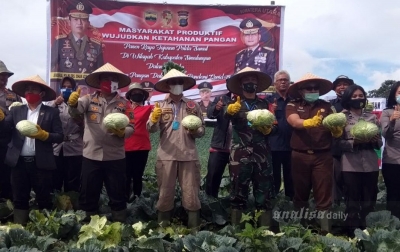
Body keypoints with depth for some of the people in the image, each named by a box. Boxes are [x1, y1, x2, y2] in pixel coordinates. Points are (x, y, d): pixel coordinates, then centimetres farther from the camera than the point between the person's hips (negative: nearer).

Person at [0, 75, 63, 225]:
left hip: (41, 163, -3)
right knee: (19, 200, 13)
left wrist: (42, 134, -17)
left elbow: (59, 137, -3)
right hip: (19, 162, 3)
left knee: (44, 200, 8)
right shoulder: (16, 111, 10)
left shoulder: (51, 112, 1)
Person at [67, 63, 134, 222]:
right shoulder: (89, 99, 3)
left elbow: (131, 127, -1)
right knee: (88, 194, 11)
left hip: (115, 157, 0)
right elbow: (75, 111, -16)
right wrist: (73, 103, -39)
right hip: (91, 155, 0)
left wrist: (122, 132, -23)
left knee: (117, 195, 9)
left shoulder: (124, 103, 4)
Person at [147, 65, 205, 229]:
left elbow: (202, 130, 9)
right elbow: (151, 129, -5)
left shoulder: (193, 106, 9)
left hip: (188, 155, 0)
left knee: (191, 192, 4)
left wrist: (195, 131, -13)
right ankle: (163, 225, 22)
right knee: (165, 192, 8)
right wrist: (154, 118, -25)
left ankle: (194, 227, 16)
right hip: (166, 155, 0)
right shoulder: (160, 106, 7)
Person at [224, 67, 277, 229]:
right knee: (238, 190, 2)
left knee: (264, 190, 4)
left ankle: (265, 228, 14)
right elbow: (227, 114, -18)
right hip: (240, 154, -2)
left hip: (262, 154, 2)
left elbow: (274, 126, 13)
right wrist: (230, 110, -42)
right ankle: (236, 227, 12)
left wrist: (268, 129, -10)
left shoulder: (264, 104, 15)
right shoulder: (235, 103, 5)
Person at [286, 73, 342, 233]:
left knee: (324, 195, 1)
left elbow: (336, 131, 4)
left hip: (323, 156, 1)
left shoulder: (325, 106, 12)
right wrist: (309, 122, -34)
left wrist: (337, 130, -19)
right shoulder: (293, 105, 5)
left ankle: (325, 230, 8)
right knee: (300, 194, 11)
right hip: (300, 156, -1)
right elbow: (295, 122, -15)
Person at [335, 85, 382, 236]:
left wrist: (374, 141, -11)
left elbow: (380, 143, 11)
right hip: (350, 165, -3)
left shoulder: (372, 117, 10)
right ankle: (352, 233, 13)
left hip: (370, 165, 3)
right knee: (352, 201, 2)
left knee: (369, 201, 7)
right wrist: (355, 142, -20)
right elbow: (339, 143, -5)